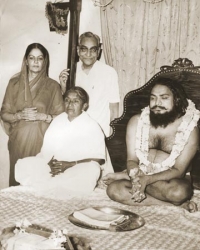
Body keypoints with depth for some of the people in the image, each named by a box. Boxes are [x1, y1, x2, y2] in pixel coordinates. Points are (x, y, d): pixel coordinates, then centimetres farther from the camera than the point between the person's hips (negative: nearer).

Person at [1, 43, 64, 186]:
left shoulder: (52, 86, 0)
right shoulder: (15, 83, 5)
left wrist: (42, 116, -14)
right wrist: (20, 115, -11)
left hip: (42, 141, -1)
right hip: (19, 140, 2)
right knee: (18, 180, 4)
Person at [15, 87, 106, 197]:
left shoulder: (92, 127, 0)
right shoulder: (57, 120, 13)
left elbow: (99, 158, -8)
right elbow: (46, 149, 8)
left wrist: (71, 164, -18)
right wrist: (49, 163, -15)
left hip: (78, 170, -3)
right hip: (53, 168, 3)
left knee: (90, 171, -38)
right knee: (23, 165, -17)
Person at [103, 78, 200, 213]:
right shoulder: (136, 122, -5)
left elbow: (178, 171, -16)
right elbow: (132, 160, -7)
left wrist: (146, 179, -31)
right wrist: (136, 176, -31)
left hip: (173, 180, -4)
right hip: (143, 176, 4)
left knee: (178, 192, -38)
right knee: (114, 190, -27)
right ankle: (179, 204, -20)